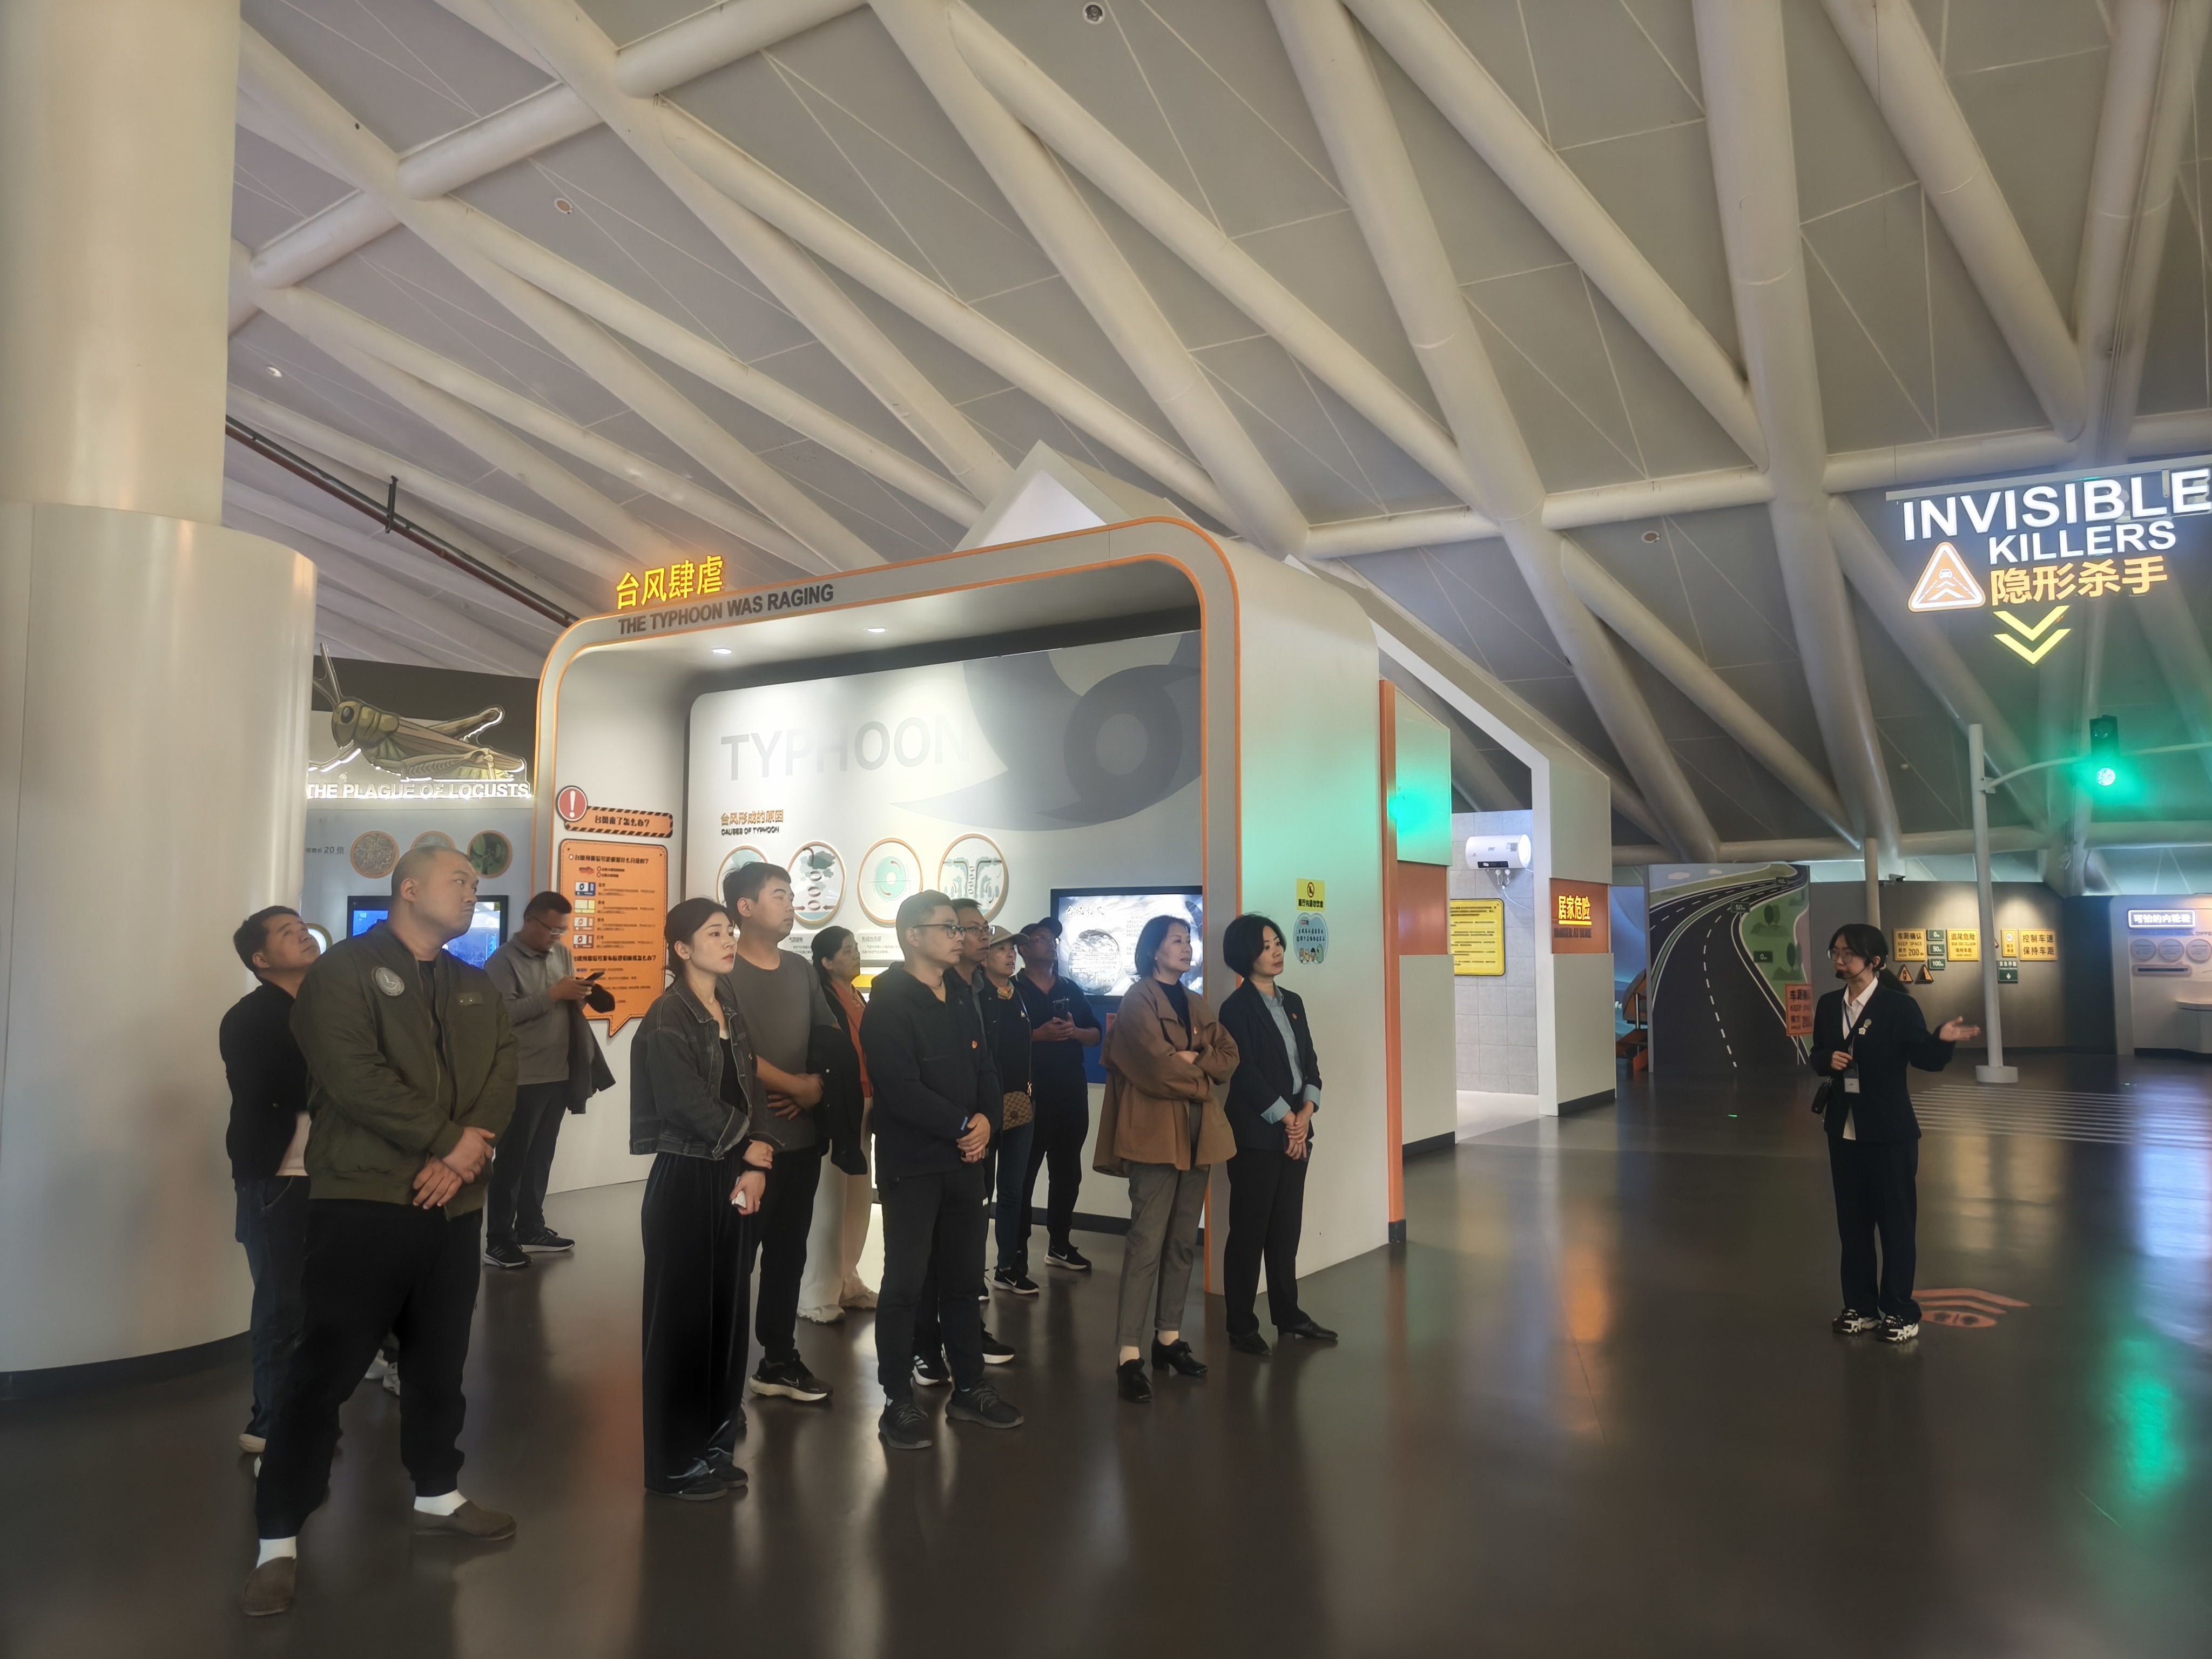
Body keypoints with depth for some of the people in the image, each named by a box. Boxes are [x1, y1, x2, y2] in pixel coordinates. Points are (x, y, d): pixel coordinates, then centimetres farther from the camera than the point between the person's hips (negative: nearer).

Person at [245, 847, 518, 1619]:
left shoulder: (476, 989, 14)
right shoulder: (344, 969, -6)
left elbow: (501, 1076, 4)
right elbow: (354, 1075, -19)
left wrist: (467, 1155, -14)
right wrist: (449, 1141, -17)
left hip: (455, 1202, 6)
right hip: (363, 1201, -6)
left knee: (440, 1360, 16)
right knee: (325, 1366, -1)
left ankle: (437, 1495, 32)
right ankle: (279, 1538, 11)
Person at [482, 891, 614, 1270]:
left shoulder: (562, 954, 11)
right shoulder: (504, 961, -9)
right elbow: (504, 1013, -22)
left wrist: (578, 998, -3)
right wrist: (553, 994, -22)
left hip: (559, 1075, 7)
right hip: (522, 1079, -7)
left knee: (541, 1157, 15)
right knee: (511, 1160, 2)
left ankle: (530, 1229, 25)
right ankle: (498, 1241, 9)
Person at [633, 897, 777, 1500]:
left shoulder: (733, 1011, 11)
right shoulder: (668, 1019, -11)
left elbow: (748, 1096, 6)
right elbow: (690, 1103, -17)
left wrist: (756, 1167, -6)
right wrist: (751, 1148, -6)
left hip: (732, 1180, 7)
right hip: (685, 1180, -7)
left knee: (726, 1308, 11)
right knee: (682, 1314, 1)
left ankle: (713, 1444, 24)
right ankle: (675, 1462, 14)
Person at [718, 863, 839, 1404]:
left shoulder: (802, 969, 11)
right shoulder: (724, 972, -10)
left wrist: (821, 1087, -2)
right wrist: (798, 1087, -10)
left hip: (802, 1137, 6)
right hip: (747, 1139, -6)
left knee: (788, 1254, 14)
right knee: (735, 1257, 1)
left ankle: (779, 1359, 27)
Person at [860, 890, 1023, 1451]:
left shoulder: (962, 1000, 13)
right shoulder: (888, 1004, -12)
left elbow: (985, 1070, 11)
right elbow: (902, 1089, -21)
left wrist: (986, 1120, -8)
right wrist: (963, 1125, -15)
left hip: (965, 1159, 7)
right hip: (911, 1165, -7)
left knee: (963, 1278, 14)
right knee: (905, 1283, 0)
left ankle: (969, 1389, 25)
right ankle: (898, 1403, 11)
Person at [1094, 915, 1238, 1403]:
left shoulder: (1196, 1004, 19)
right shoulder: (1137, 1001, -5)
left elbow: (1228, 1057, 10)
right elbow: (1157, 1065, -17)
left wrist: (1192, 1060, -8)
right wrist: (1200, 1076, -3)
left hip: (1197, 1133, 8)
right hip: (1155, 1133, -8)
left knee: (1184, 1242, 11)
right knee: (1147, 1242, -10)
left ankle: (1169, 1338, 20)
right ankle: (1129, 1355, -7)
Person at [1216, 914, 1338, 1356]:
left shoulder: (1292, 1002, 13)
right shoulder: (1237, 1007, -8)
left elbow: (1309, 1060, 11)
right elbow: (1246, 1074, -13)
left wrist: (1306, 1112, -4)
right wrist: (1287, 1120, -10)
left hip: (1297, 1132, 7)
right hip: (1257, 1135, -7)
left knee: (1286, 1228, 13)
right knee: (1249, 1231, 0)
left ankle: (1288, 1315, 23)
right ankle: (1241, 1326, 8)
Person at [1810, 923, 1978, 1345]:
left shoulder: (1899, 1006, -11)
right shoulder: (1828, 1006, 6)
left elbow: (1926, 1060, -11)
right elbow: (1817, 1059, 13)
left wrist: (1942, 1039, -31)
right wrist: (1828, 1060, -10)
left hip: (1890, 1132, -5)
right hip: (1844, 1130, 6)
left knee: (1895, 1221, 5)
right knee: (1852, 1222, 13)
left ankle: (1898, 1311, 16)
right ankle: (1860, 1306, 24)